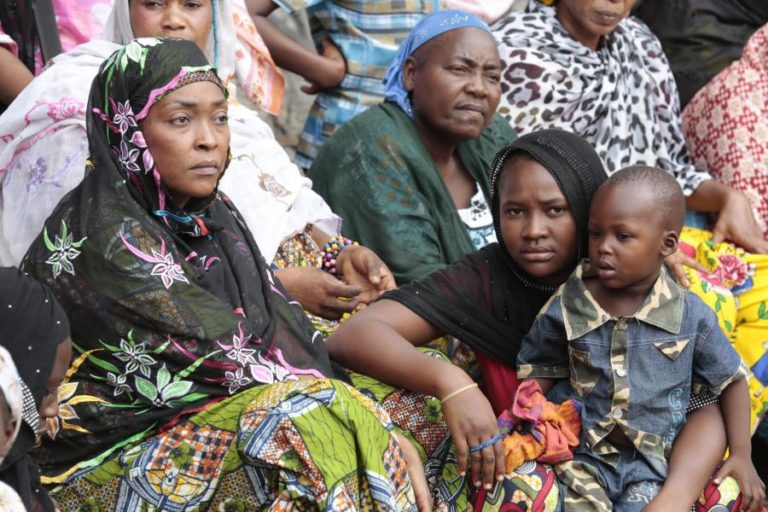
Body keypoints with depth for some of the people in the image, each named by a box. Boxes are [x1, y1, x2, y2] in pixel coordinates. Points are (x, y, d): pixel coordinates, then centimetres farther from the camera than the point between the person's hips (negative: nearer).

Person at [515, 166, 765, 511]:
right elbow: (536, 378, 10)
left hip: (655, 463, -1)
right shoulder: (566, 309, -1)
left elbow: (732, 380, 9)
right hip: (583, 456, 1)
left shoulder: (691, 316, -2)